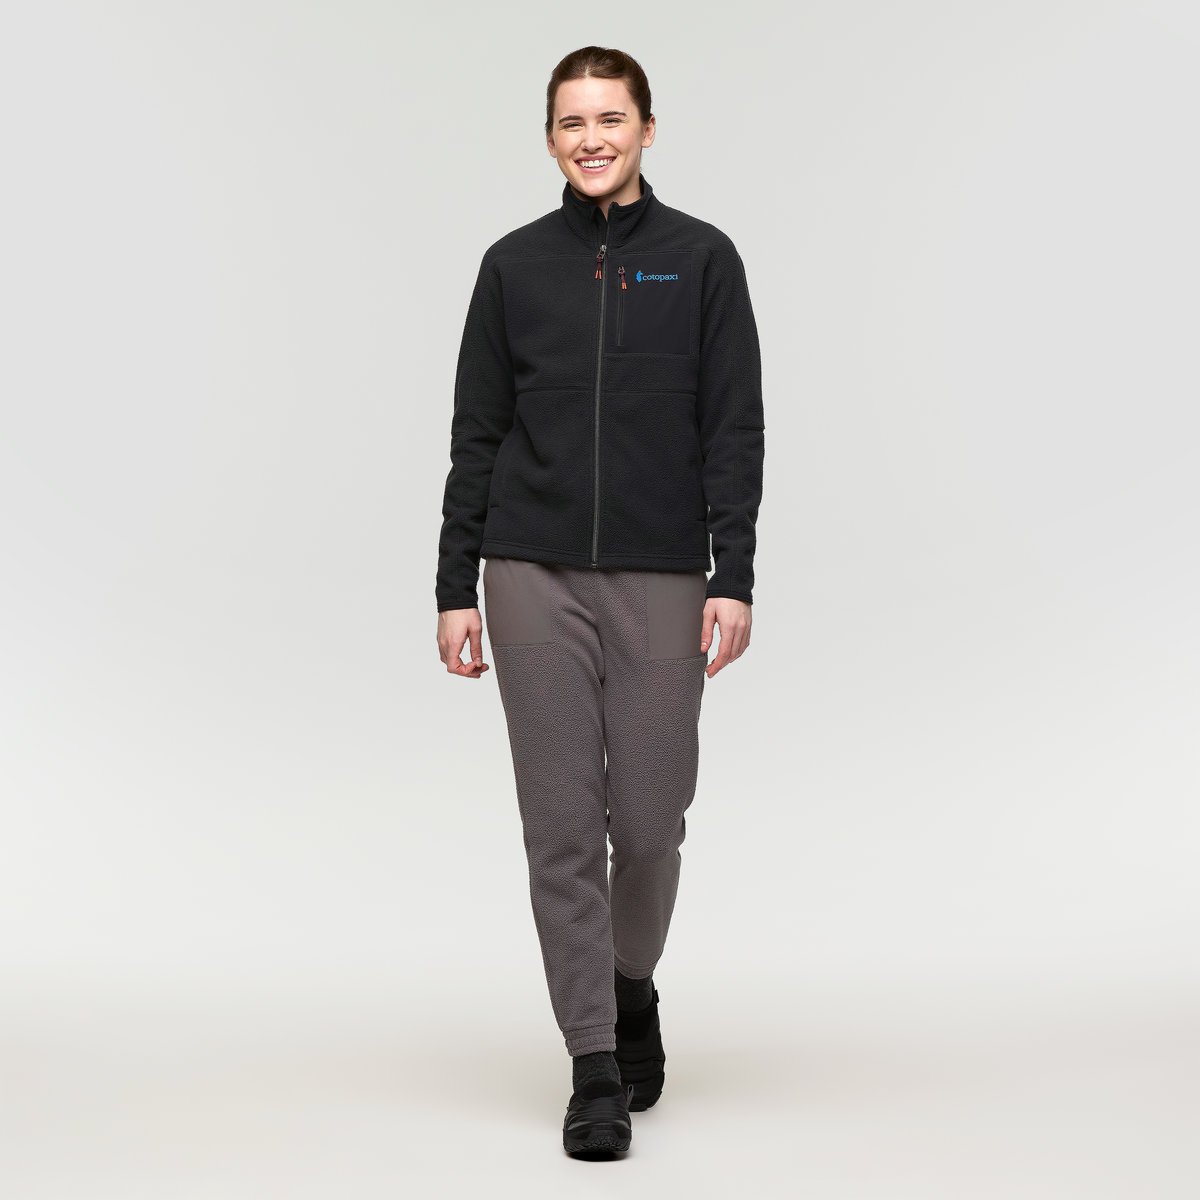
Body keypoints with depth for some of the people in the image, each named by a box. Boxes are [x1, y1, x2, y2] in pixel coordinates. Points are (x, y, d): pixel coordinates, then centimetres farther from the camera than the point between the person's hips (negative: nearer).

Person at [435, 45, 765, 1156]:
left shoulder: (701, 260, 4)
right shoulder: (514, 266, 8)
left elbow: (736, 431, 0)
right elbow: (476, 437, 8)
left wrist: (733, 579, -9)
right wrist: (455, 588, 3)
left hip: (660, 580, -1)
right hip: (535, 580, 1)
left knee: (649, 821, 3)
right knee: (562, 827, -1)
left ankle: (632, 991, 33)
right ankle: (595, 1069, 8)